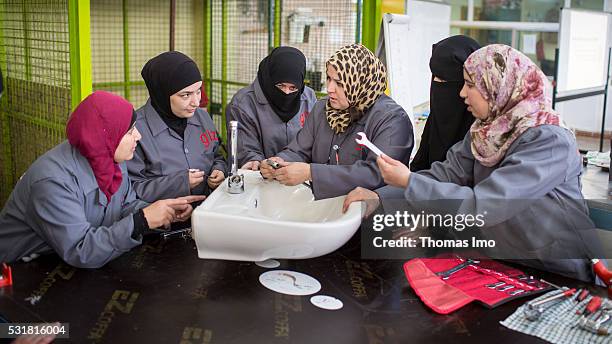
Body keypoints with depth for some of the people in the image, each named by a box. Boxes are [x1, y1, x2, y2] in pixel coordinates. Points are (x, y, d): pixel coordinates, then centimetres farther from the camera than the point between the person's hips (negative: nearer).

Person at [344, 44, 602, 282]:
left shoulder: (549, 142, -23)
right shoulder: (486, 130, 2)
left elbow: (481, 206, -28)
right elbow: (445, 174, -4)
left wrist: (408, 182, -25)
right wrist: (379, 196, -15)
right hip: (501, 264, 6)